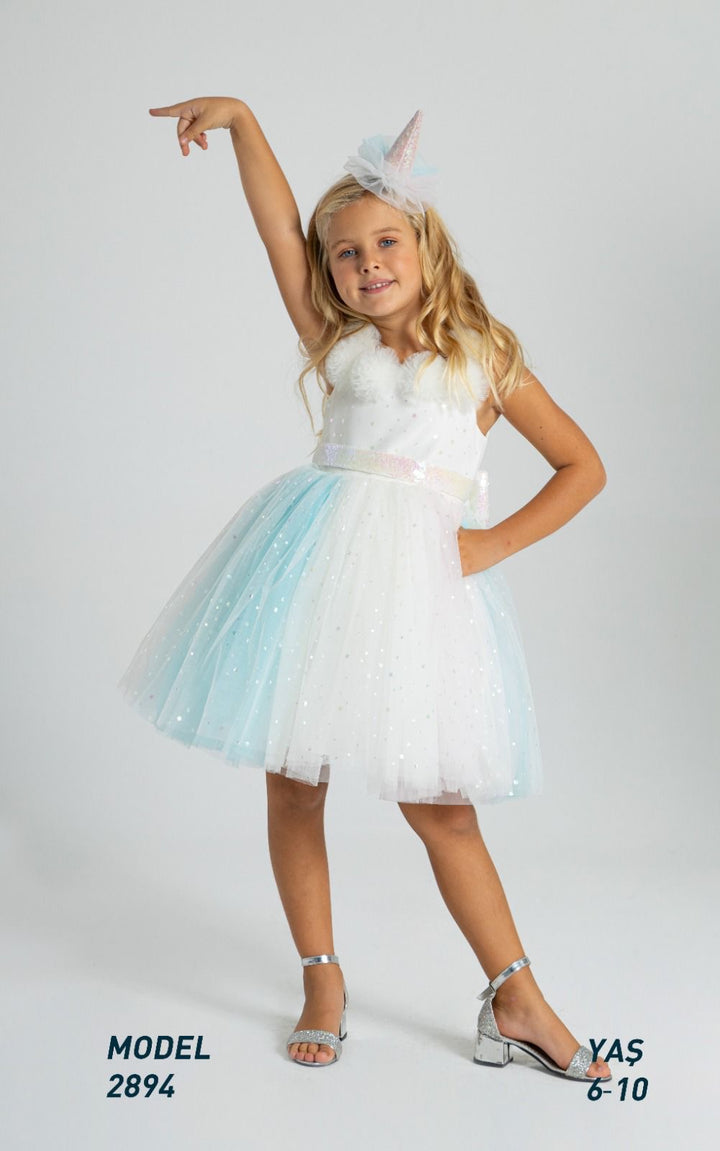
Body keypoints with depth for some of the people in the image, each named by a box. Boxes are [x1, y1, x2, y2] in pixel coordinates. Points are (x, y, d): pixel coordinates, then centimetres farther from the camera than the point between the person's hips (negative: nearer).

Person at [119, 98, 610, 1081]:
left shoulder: (485, 357, 10)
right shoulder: (338, 344, 14)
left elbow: (583, 466, 11)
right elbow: (279, 226, 6)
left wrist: (496, 541, 1)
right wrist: (240, 119, -2)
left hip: (421, 574, -2)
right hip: (317, 556, 3)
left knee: (438, 801, -2)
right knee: (293, 780, 6)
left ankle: (516, 1001, 12)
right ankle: (322, 979, 23)